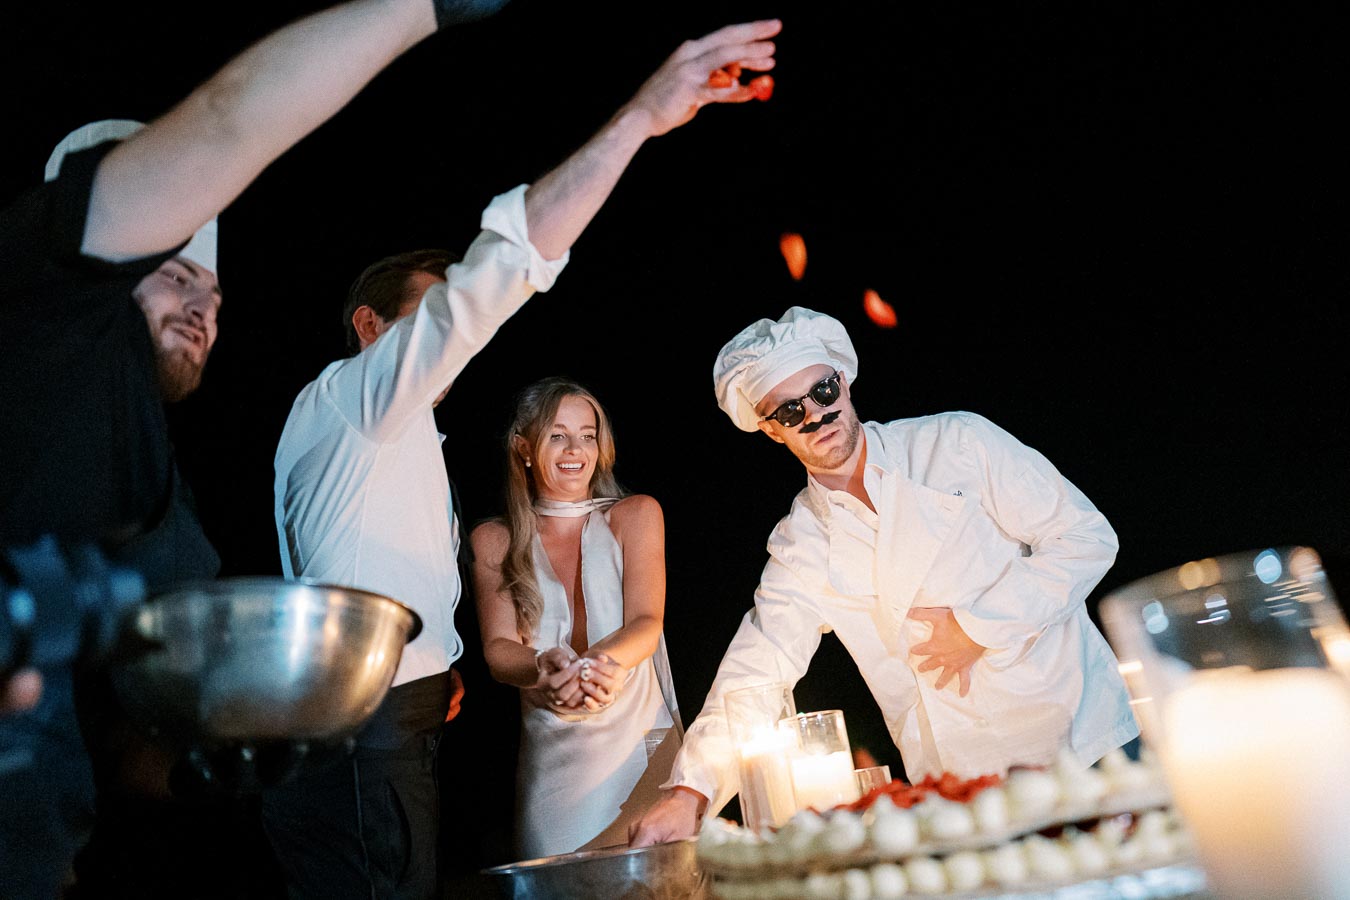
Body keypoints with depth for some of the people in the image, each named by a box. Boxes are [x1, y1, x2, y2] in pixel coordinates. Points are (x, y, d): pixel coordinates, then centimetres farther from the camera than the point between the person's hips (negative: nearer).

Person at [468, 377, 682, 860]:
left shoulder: (636, 514, 2)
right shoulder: (493, 540, 5)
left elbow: (646, 624, -8)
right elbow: (497, 647, -3)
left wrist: (606, 663, -30)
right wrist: (543, 670, -27)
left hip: (639, 743, -1)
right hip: (549, 756, 1)